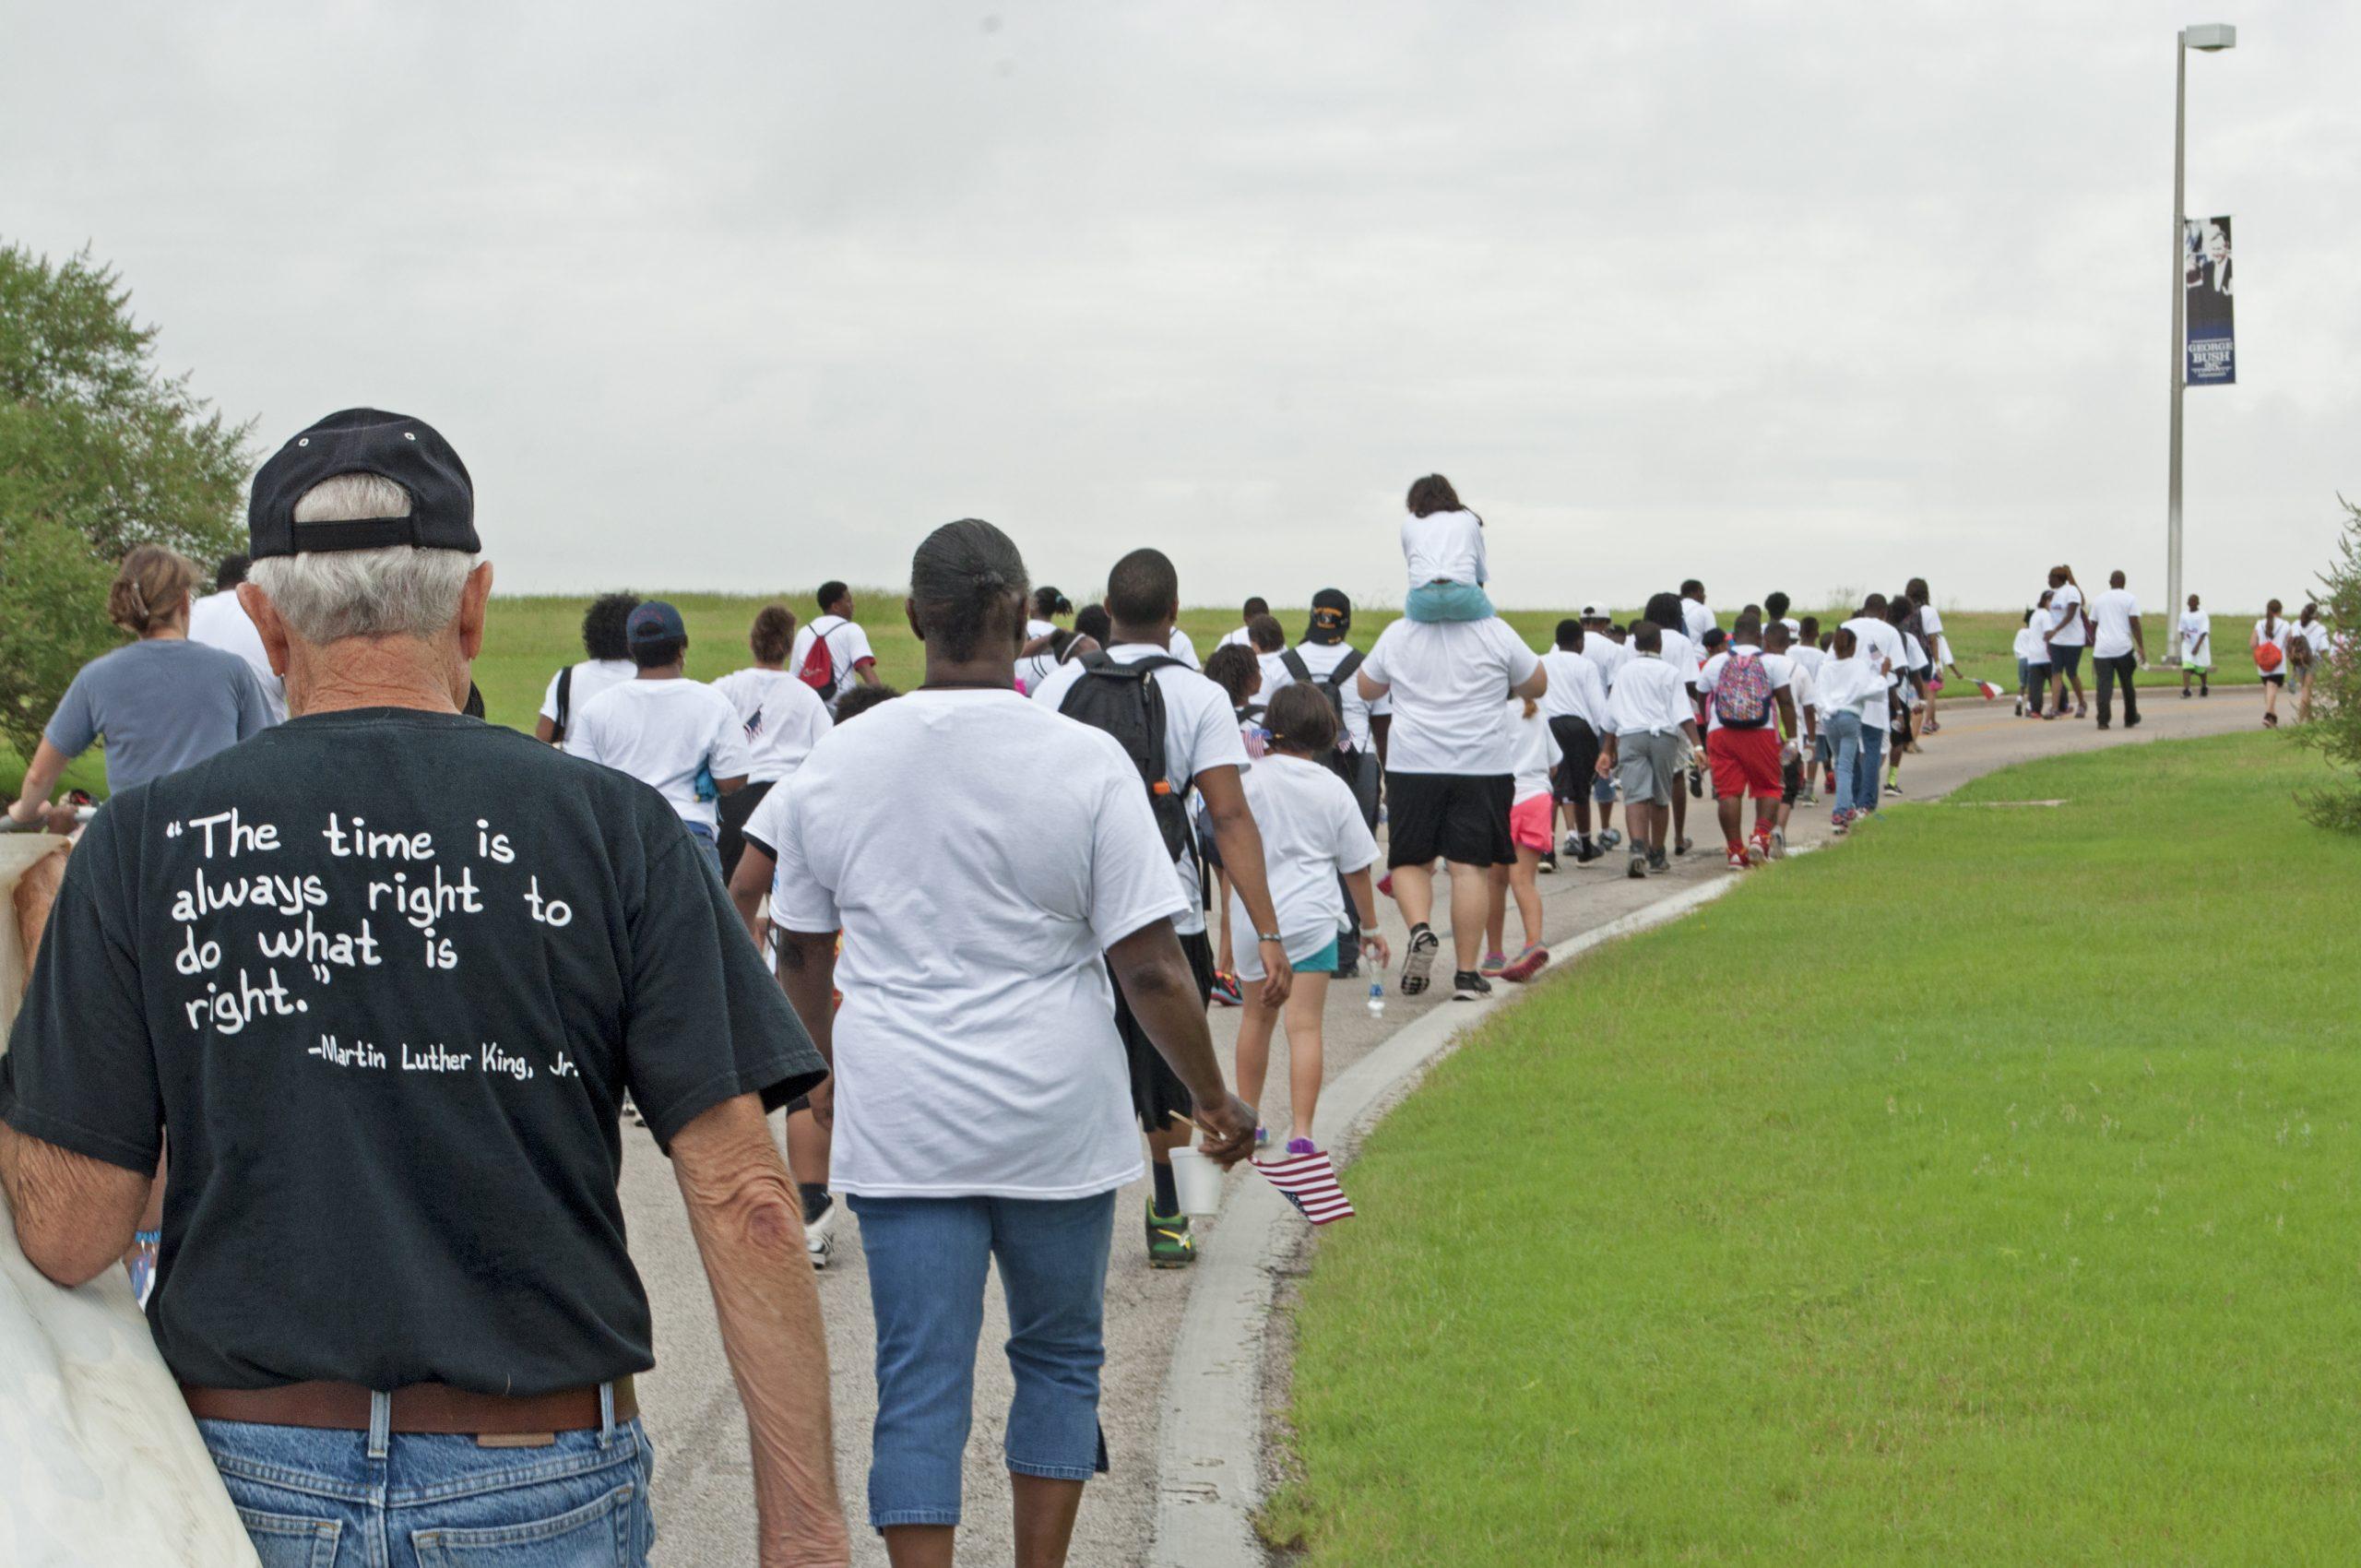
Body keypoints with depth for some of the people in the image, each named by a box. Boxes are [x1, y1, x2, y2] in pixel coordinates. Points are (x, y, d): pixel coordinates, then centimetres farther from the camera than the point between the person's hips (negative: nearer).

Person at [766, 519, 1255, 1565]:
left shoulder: (837, 764, 0)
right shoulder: (1085, 764, -11)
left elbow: (799, 951, 12)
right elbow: (1151, 969, -12)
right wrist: (1213, 1099, 2)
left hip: (899, 1126, 2)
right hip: (1054, 1120, -1)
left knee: (919, 1387, 3)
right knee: (1059, 1356, 17)